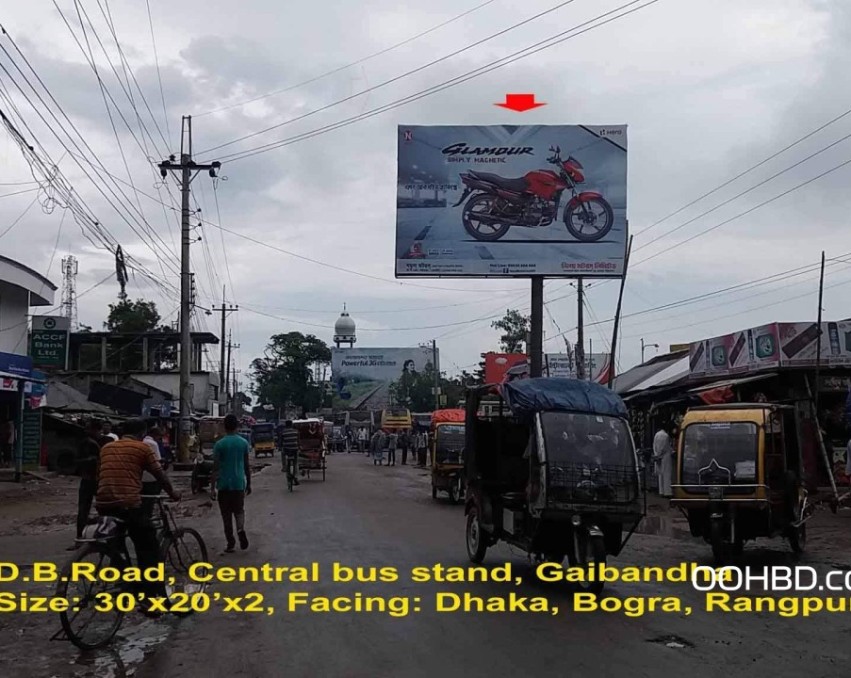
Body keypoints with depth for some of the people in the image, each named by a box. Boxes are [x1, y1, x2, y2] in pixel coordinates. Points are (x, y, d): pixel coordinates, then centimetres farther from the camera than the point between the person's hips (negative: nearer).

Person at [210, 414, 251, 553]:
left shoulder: (220, 444, -6)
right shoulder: (243, 442, 2)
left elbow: (215, 468, -8)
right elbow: (247, 465, 7)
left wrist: (213, 488, -5)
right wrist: (248, 483, 17)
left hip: (224, 484, -2)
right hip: (239, 483, 2)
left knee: (226, 514, 8)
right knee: (239, 510, 15)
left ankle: (230, 543, 9)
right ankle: (241, 529, -14)